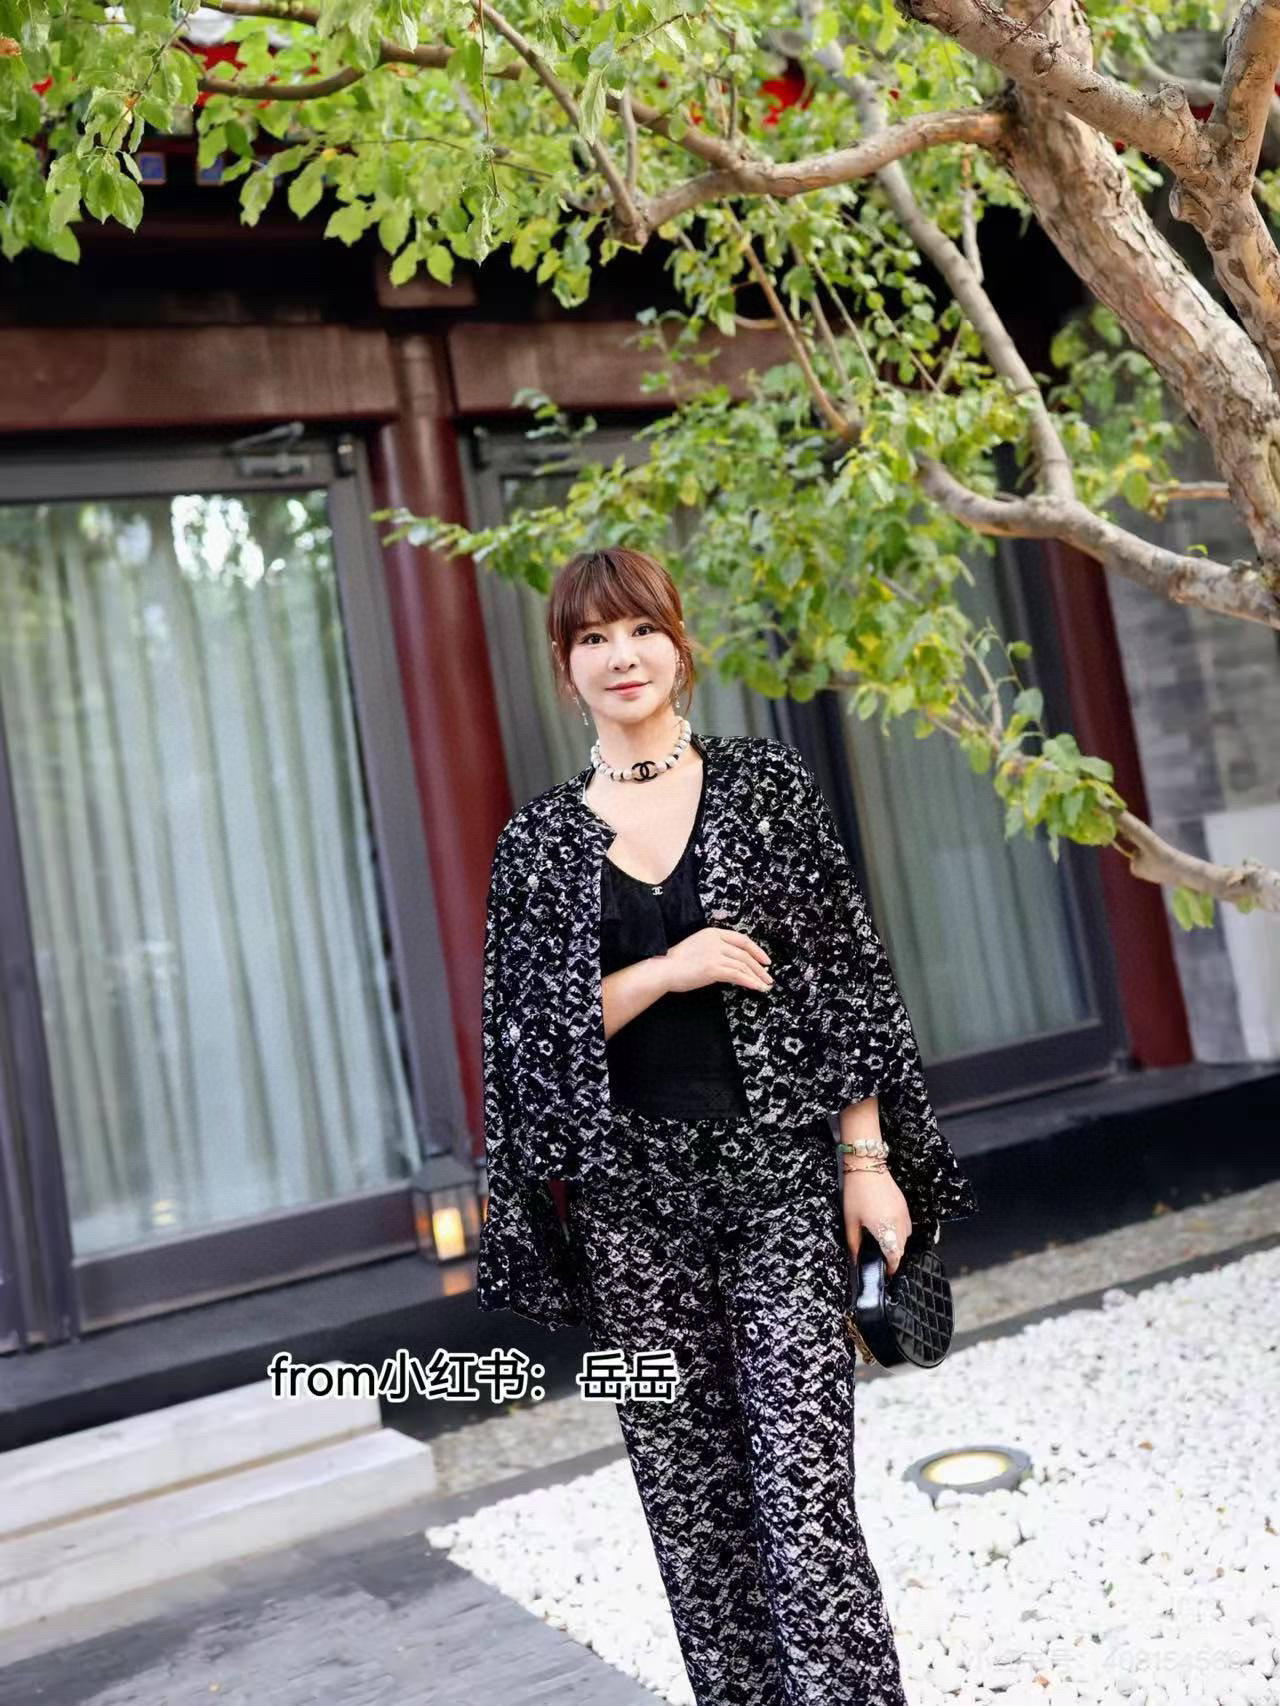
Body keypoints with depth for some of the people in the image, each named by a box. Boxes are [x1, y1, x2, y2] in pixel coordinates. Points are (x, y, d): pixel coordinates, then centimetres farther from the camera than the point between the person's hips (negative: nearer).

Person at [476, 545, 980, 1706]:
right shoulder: (541, 838, 6)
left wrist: (866, 1157, -4)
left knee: (804, 1490, -5)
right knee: (688, 1492, 9)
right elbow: (532, 1026, 1)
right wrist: (669, 971, -13)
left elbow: (847, 975, 1)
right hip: (634, 1194, 2)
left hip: (781, 1173, -2)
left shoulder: (768, 784, 3)